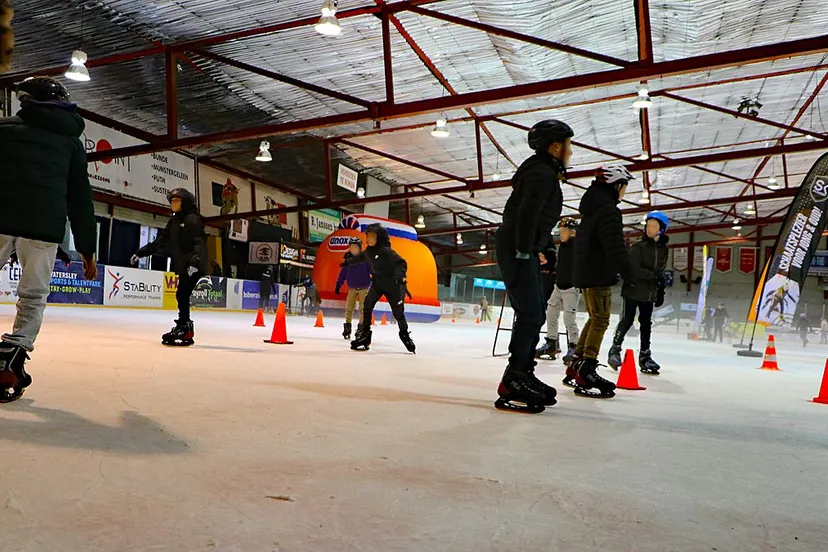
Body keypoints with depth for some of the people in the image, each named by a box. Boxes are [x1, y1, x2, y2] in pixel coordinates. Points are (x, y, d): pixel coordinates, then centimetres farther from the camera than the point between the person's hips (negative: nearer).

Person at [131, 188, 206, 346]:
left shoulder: (193, 219, -9)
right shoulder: (174, 221, 18)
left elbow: (200, 242, -22)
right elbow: (161, 241, 22)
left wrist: (195, 260, -36)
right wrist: (142, 252, 20)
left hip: (194, 266, -9)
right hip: (183, 266, 9)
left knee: (182, 295, -13)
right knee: (181, 296, 6)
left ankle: (184, 328, -11)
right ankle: (185, 328, 9)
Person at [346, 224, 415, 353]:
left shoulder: (386, 251, -23)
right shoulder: (368, 251, 0)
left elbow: (401, 263, -30)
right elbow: (360, 258, 23)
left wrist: (400, 277, -47)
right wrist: (348, 262, 39)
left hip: (393, 284, -6)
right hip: (377, 283, 6)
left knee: (398, 312, -2)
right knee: (367, 305, -12)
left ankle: (405, 334, 23)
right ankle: (365, 333, -3)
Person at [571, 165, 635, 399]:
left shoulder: (593, 208, 18)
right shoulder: (608, 211, -15)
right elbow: (615, 246, -24)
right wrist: (627, 272, -24)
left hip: (585, 273, 10)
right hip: (598, 275, -10)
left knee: (595, 319, 17)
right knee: (600, 321, -7)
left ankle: (576, 364, 19)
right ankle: (586, 370, -10)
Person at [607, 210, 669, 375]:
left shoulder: (663, 249, 9)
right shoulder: (638, 246, -9)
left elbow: (661, 272, 16)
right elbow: (635, 269, -17)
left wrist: (661, 292, 15)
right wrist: (654, 276, -24)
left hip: (649, 294, 5)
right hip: (633, 290, -5)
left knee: (646, 324, 9)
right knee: (627, 321, -1)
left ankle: (644, 356, 17)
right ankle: (615, 350, 13)